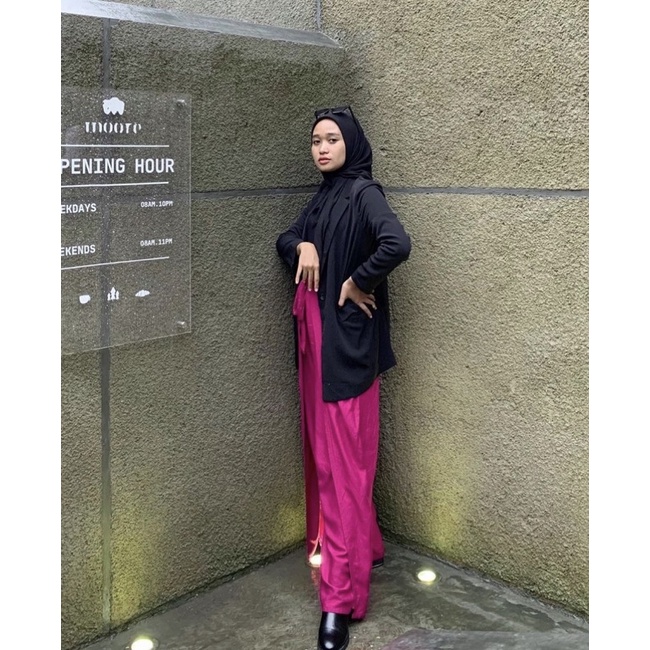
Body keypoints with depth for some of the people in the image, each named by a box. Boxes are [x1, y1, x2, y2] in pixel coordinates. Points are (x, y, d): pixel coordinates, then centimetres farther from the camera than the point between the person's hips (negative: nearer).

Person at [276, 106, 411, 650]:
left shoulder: (363, 193, -11)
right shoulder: (323, 197, 14)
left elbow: (397, 243, -29)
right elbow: (284, 240, 18)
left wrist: (358, 282, -15)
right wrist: (302, 245, -4)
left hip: (347, 340, -9)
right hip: (315, 337, 9)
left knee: (343, 460, -6)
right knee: (324, 451, 16)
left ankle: (341, 595, 1)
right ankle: (363, 546, 35)